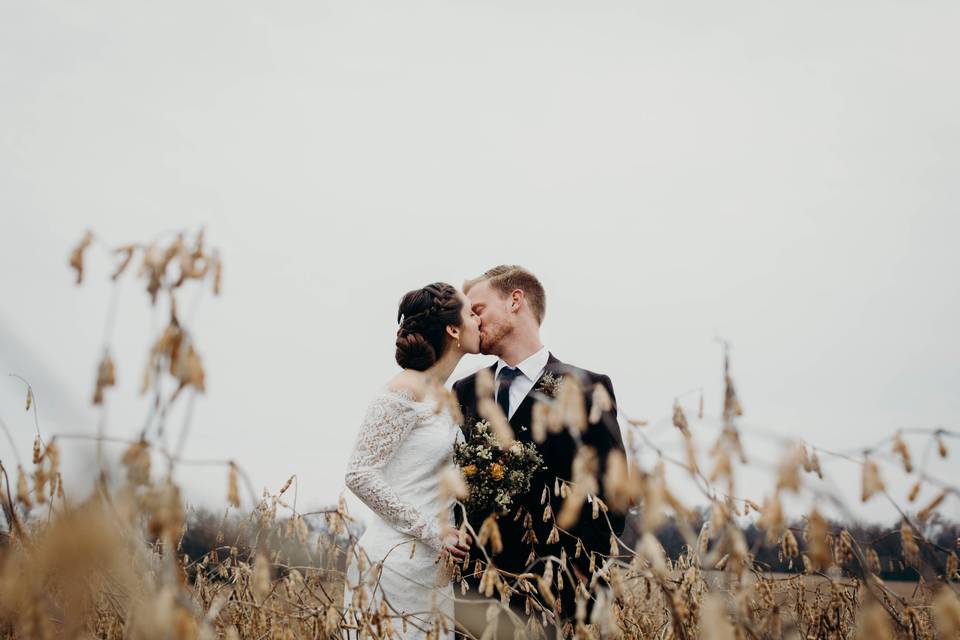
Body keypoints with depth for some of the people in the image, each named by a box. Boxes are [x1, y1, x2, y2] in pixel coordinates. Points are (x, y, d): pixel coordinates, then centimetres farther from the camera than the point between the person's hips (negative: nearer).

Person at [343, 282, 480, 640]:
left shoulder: (443, 396, 13)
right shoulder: (406, 391, -12)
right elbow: (360, 476, -17)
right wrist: (433, 531, -16)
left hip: (433, 565, 8)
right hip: (395, 564, -8)